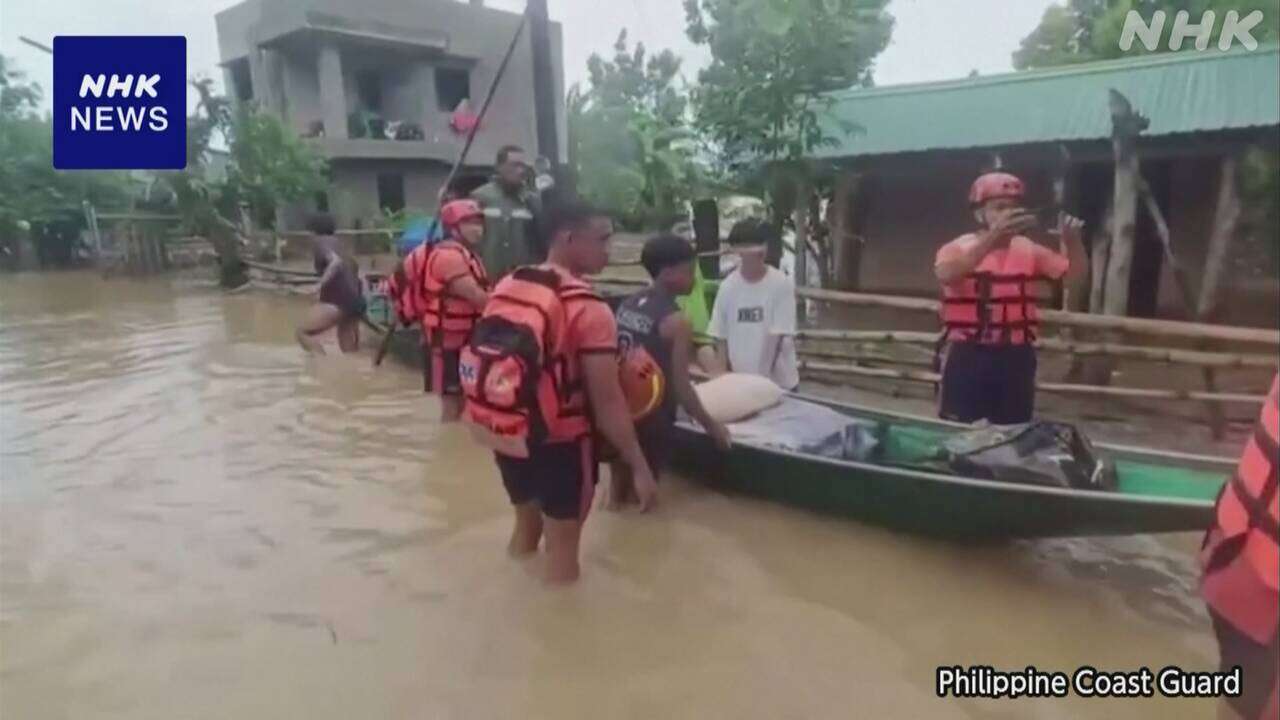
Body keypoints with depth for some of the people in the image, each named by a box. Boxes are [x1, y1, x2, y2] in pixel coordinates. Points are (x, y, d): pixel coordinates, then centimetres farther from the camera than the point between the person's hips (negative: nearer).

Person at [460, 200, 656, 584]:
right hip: (558, 441, -7)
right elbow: (607, 402, -20)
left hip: (502, 433, 7)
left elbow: (487, 360, 10)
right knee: (562, 546, 11)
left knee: (525, 527, 27)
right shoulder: (588, 310, -19)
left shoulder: (505, 287, 2)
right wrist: (640, 467, -13)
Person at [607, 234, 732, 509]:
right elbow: (680, 388, -16)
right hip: (650, 420, -7)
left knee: (619, 495, 21)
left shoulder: (627, 305, 5)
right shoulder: (676, 321, -16)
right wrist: (711, 426, -5)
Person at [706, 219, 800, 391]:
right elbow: (720, 335, 4)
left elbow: (777, 335, -13)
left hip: (778, 381, -3)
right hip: (738, 380, 3)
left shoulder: (781, 284, -11)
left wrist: (763, 377, -17)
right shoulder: (728, 286, -1)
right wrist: (723, 372, -5)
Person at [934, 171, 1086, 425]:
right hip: (967, 356, -4)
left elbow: (1074, 280, 1)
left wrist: (1073, 242, -19)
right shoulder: (958, 247, -7)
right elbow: (947, 274, -30)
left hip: (1015, 358, 4)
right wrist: (993, 237, -41)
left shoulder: (1029, 250, 6)